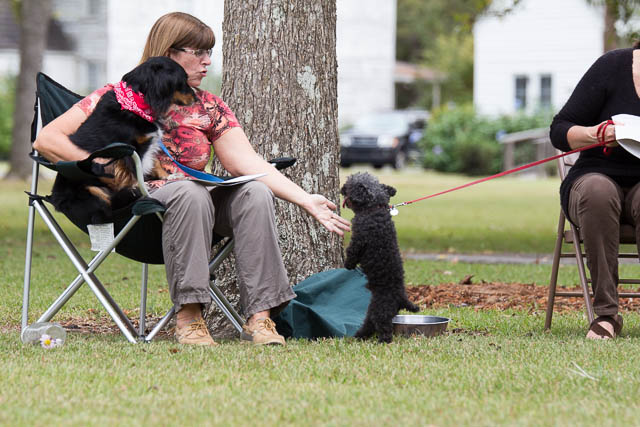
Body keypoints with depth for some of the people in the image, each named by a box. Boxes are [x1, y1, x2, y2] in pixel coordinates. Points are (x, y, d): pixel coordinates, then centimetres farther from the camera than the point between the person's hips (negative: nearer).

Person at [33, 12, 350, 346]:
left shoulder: (210, 108, 11)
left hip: (192, 203, 5)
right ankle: (188, 317, -36)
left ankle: (260, 316, -30)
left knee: (255, 193, -23)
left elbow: (247, 162, -2)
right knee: (190, 192, -36)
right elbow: (47, 140, -7)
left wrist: (306, 200, -15)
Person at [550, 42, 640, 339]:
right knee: (597, 191, -37)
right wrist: (594, 134, -23)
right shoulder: (613, 67, -5)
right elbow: (559, 131, -3)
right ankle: (606, 312, -33)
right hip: (598, 174, 0)